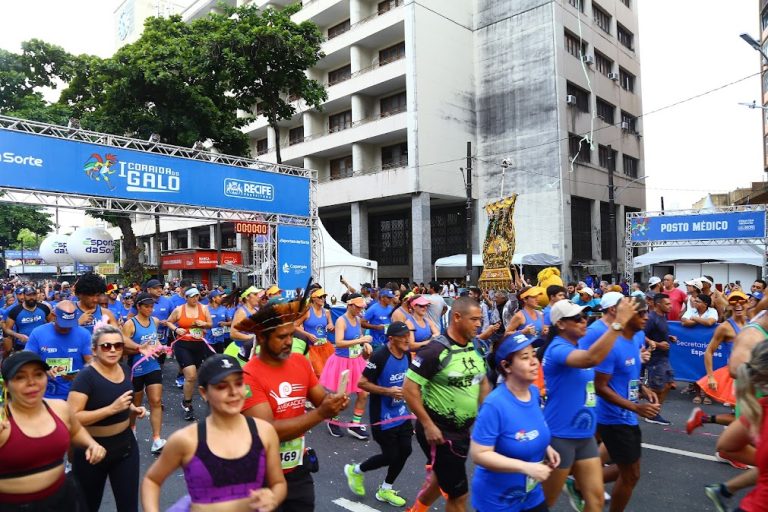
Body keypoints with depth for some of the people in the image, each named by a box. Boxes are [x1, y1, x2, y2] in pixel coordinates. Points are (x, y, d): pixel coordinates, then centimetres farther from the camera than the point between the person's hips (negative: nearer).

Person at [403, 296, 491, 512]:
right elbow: (409, 389, -22)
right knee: (459, 493, 3)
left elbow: (483, 383, 16)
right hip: (439, 431, -8)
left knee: (443, 476, 27)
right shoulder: (435, 350, -22)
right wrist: (427, 425, -21)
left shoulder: (475, 349, 1)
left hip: (463, 430, 8)